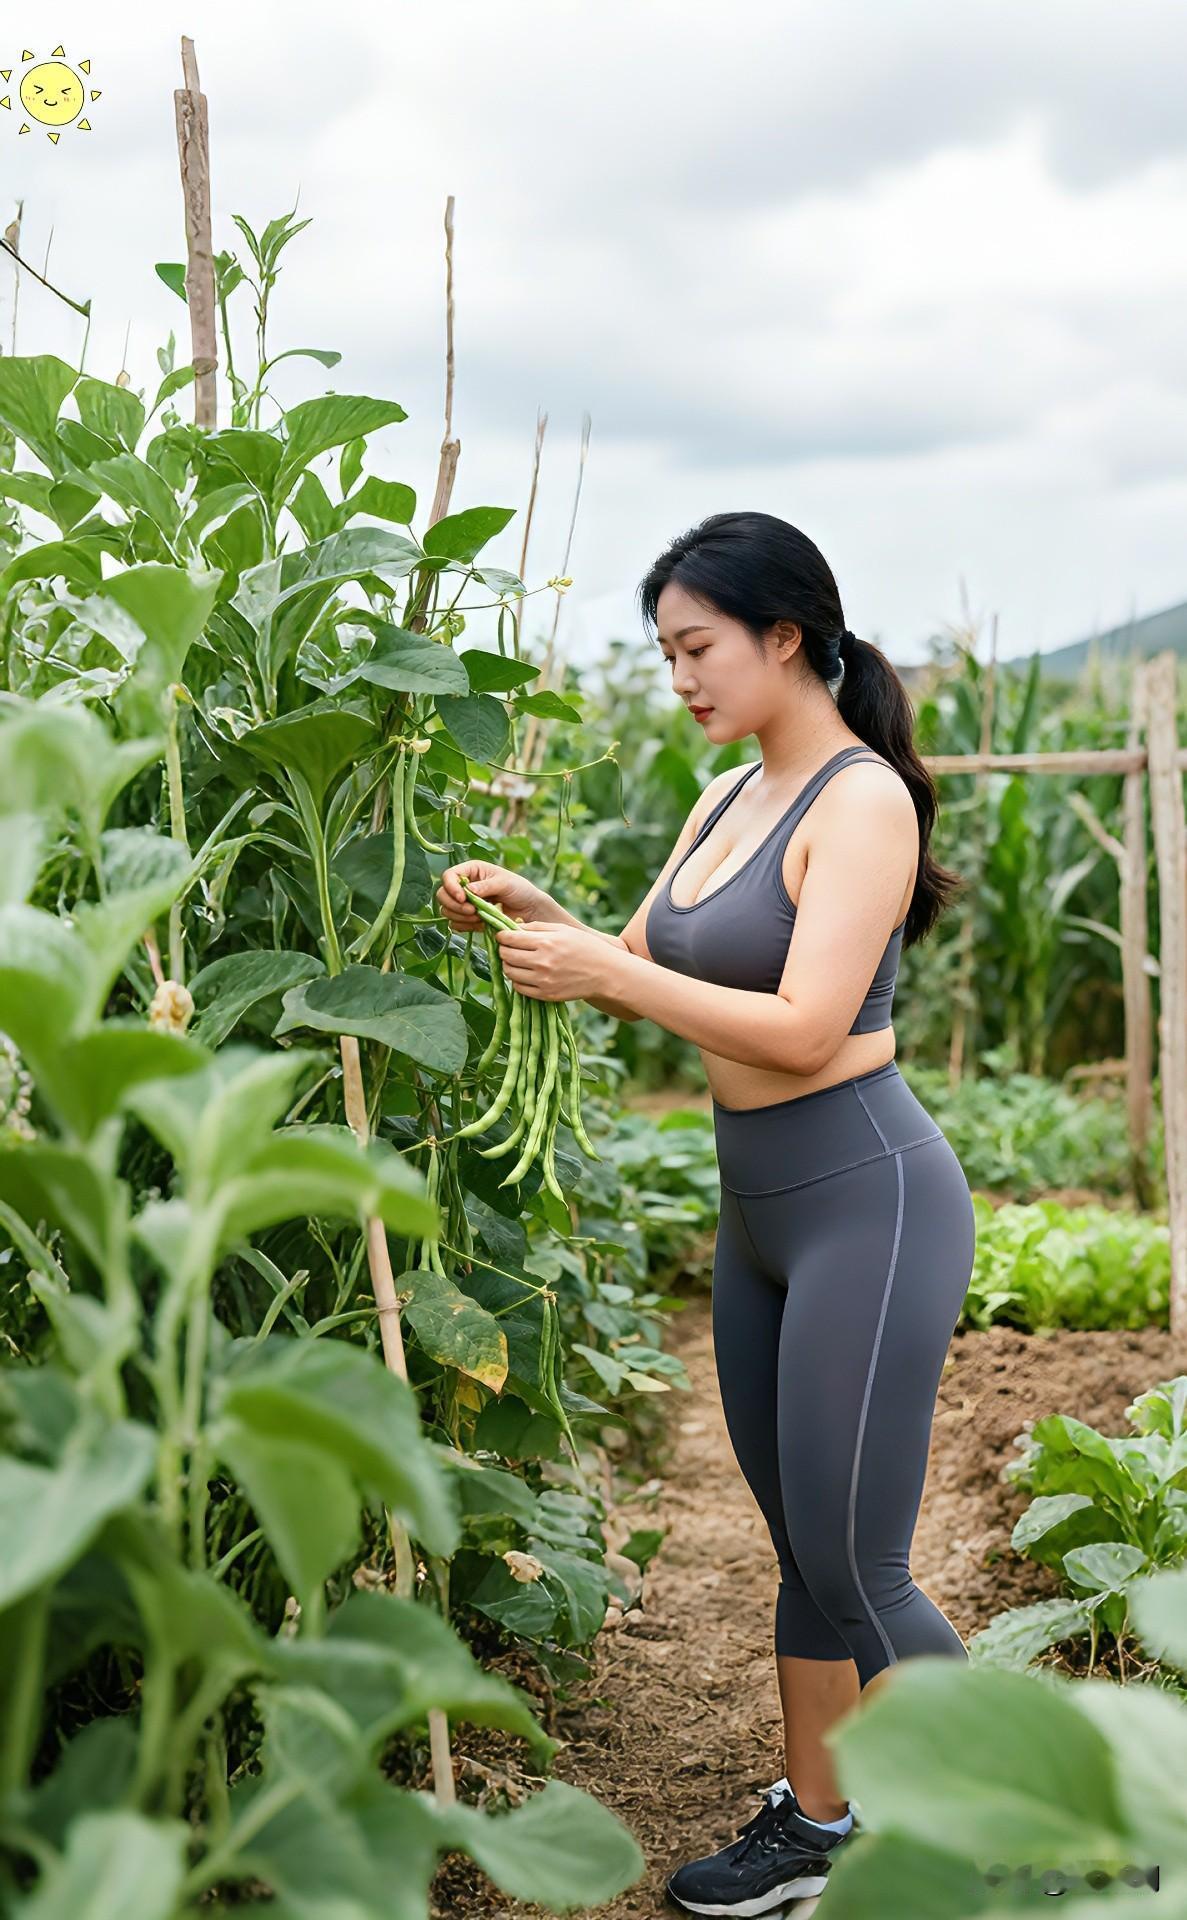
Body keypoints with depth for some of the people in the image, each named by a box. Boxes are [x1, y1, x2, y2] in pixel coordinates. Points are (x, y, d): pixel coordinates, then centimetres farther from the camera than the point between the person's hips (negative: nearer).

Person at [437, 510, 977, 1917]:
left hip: (870, 1206, -8)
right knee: (804, 1550, 17)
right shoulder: (730, 799, 11)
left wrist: (605, 970, -22)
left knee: (855, 1576, -2)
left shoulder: (861, 801, -16)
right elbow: (641, 978, 15)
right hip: (761, 1215, 8)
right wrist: (534, 915, -2)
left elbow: (803, 1026, -24)